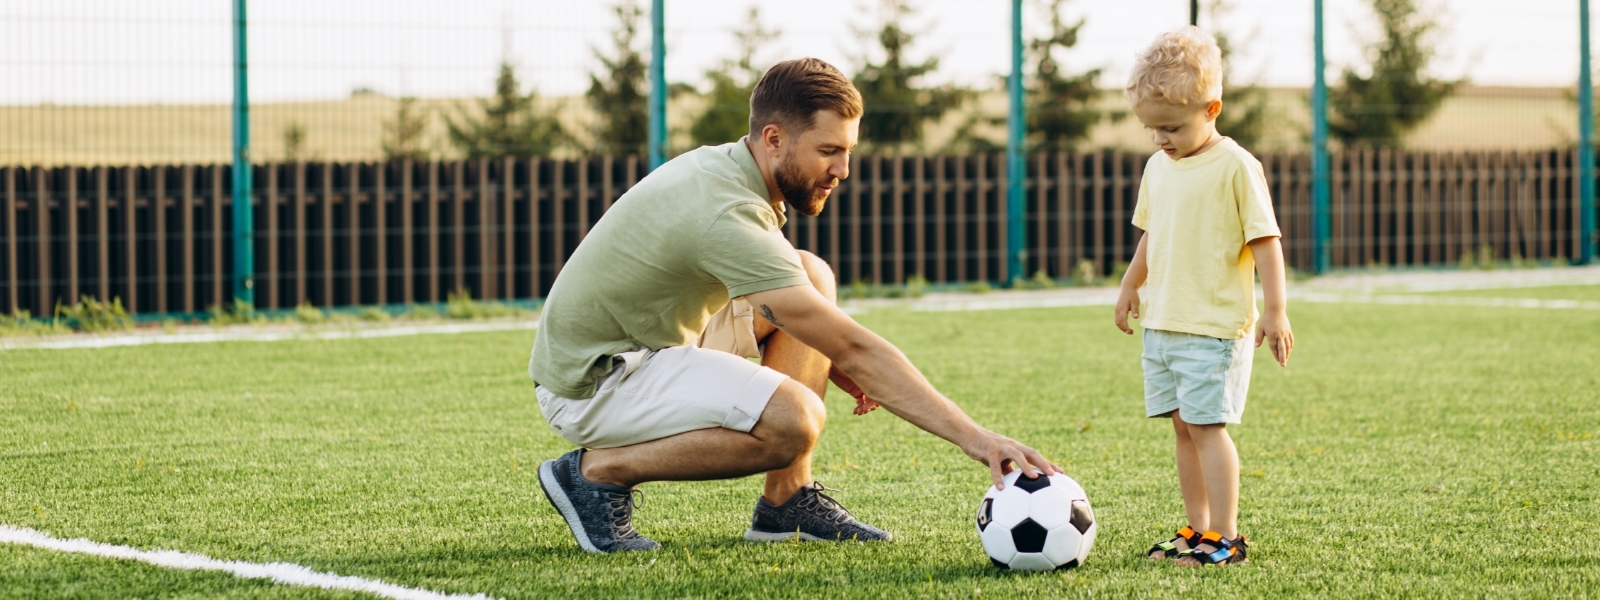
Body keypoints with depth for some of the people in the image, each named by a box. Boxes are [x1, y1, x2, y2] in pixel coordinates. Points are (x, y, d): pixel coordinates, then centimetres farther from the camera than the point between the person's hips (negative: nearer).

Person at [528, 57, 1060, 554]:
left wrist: (832, 363, 4)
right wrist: (972, 436, -31)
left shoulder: (723, 167, 2)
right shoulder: (726, 214, -28)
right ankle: (598, 471, -9)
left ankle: (787, 500, 2)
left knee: (813, 276, 4)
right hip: (588, 385, -10)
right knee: (794, 418, -29)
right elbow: (853, 349, -31)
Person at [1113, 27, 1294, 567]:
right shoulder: (1158, 167, 10)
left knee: (1206, 425, -10)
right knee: (1183, 427, 10)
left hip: (1215, 325, -7)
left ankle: (1225, 537, -6)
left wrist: (1275, 311, -14)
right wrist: (1131, 285, 26)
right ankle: (1197, 529, 17)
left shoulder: (1235, 167, -12)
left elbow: (1265, 240, -12)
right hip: (1161, 321, 7)